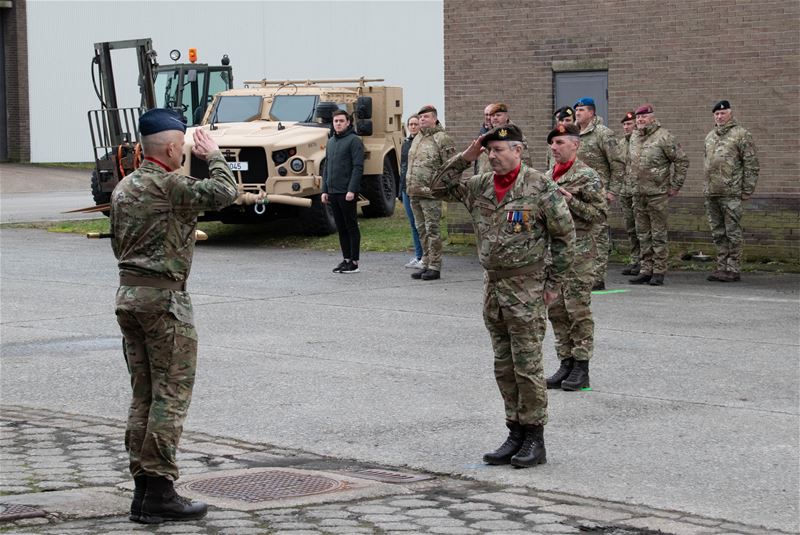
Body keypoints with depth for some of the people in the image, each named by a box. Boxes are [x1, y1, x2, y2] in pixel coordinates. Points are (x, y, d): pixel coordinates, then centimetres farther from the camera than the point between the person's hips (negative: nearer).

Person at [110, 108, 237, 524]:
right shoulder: (168, 185, -14)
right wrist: (213, 155, 1)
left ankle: (143, 489, 14)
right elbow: (225, 192, -16)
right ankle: (159, 492, -7)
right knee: (171, 396, -5)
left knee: (143, 396, 12)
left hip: (128, 295, 9)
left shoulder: (123, 188, 14)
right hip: (164, 298, -9)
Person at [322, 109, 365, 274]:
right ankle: (346, 259, 17)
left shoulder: (354, 140, -8)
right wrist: (324, 190, 12)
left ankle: (354, 262, 2)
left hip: (347, 193, -7)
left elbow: (358, 167, -14)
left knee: (351, 226, -2)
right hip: (333, 192, 7)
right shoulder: (331, 141, 16)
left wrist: (352, 190, -20)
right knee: (341, 227, 11)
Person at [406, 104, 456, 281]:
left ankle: (434, 266, -2)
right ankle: (425, 264, 20)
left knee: (432, 230, -6)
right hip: (414, 193, 8)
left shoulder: (442, 138, -8)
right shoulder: (417, 139, 18)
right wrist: (409, 184, 20)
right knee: (422, 230, 13)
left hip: (431, 193, -8)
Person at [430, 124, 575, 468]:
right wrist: (465, 158, 2)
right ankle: (515, 434, 19)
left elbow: (565, 235, -5)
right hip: (493, 283, 7)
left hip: (526, 285, -6)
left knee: (527, 365, -4)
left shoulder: (540, 187, -8)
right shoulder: (480, 187, 9)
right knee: (504, 367, 10)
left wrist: (554, 282, -6)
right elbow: (439, 188, 14)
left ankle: (534, 439, 3)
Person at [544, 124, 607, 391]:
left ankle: (581, 369, 2)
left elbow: (601, 214, -12)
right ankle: (566, 363, 17)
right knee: (556, 310, 9)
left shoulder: (587, 176, -8)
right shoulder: (548, 176, 14)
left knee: (578, 310, -4)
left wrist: (571, 201, -19)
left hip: (578, 252, -7)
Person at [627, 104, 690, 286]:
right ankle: (645, 271, 16)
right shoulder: (634, 137, 12)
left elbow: (682, 161, -8)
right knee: (643, 235, 10)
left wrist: (675, 186, -7)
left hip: (657, 193, -7)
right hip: (638, 194, 7)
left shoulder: (663, 137, -9)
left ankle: (659, 272, 1)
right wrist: (631, 182, 18)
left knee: (658, 234, -3)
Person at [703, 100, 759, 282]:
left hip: (731, 193, -7)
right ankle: (722, 267, 16)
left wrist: (747, 190, -9)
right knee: (718, 233, 10)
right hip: (711, 194, 7)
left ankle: (733, 270, -1)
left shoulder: (741, 134, -2)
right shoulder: (710, 136, 18)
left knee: (732, 233, -4)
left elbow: (751, 164, -5)